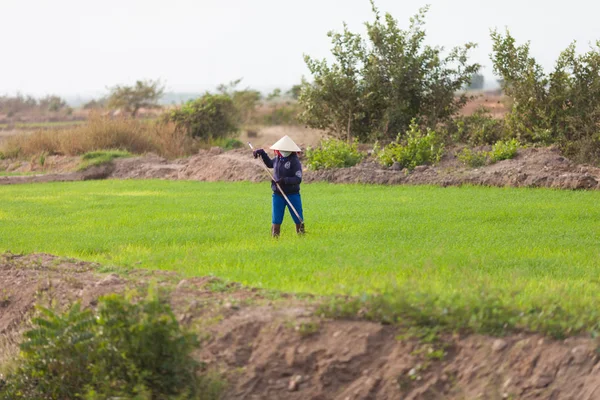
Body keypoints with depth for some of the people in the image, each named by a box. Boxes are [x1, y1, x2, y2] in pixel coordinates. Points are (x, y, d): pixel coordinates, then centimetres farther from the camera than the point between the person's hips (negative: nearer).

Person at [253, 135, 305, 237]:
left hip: (292, 195, -4)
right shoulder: (277, 159, 7)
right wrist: (261, 153, 22)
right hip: (278, 195, 4)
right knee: (276, 220, 5)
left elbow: (298, 179, -18)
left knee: (298, 220, 1)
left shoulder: (295, 161, -11)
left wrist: (285, 180, -29)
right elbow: (270, 164, 31)